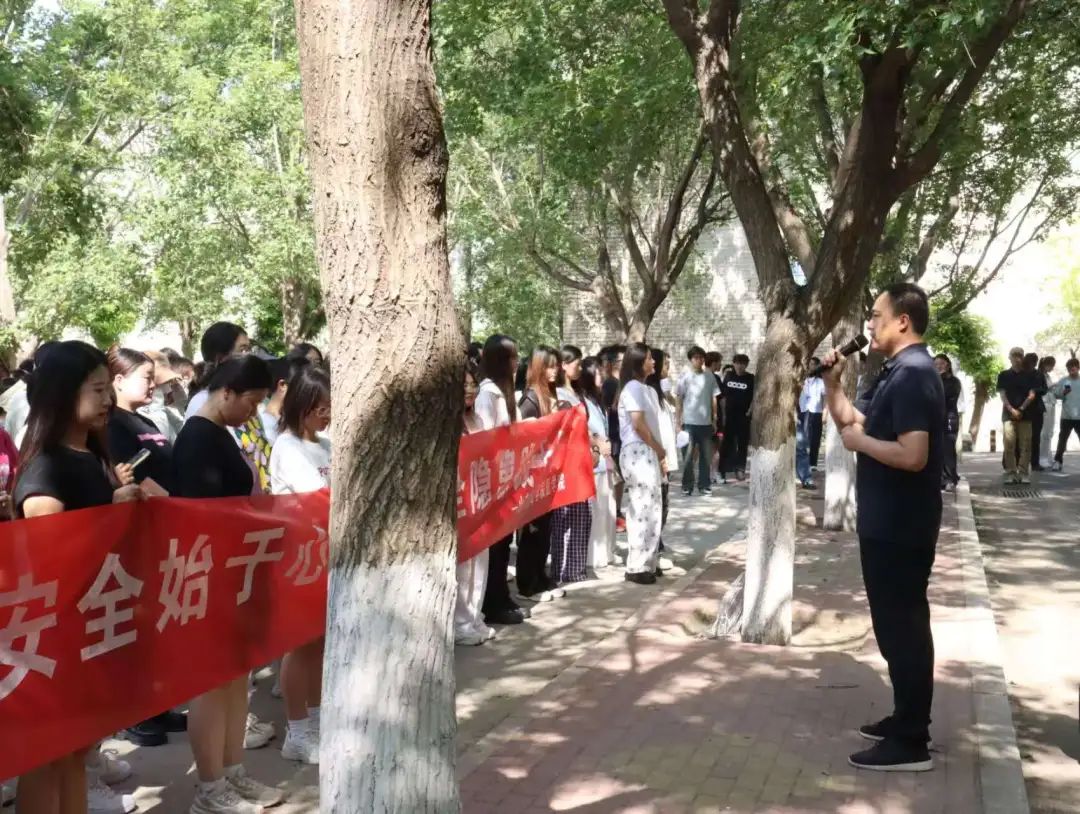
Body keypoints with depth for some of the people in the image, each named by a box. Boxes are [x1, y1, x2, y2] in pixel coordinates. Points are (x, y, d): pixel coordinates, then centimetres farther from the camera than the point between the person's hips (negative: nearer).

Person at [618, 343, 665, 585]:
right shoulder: (633, 387, -11)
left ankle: (643, 563, 20)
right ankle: (638, 567, -2)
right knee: (645, 509, -7)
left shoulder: (647, 389, 16)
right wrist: (658, 448, -7)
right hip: (639, 453, -9)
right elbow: (638, 424, -17)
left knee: (645, 509, 13)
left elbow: (650, 423, 13)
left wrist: (657, 451, 1)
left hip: (646, 453, 9)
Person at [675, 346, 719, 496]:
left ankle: (704, 485, 15)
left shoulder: (710, 376, 4)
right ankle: (687, 486, 9)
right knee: (688, 456, 1)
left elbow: (713, 399, 10)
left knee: (706, 455, 7)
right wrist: (678, 421, -4)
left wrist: (714, 420, 8)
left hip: (706, 422, 3)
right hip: (689, 422, -2)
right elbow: (679, 400, 0)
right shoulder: (685, 377, -2)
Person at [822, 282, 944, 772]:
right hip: (889, 522, 10)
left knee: (902, 626, -3)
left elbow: (913, 456, -29)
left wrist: (860, 441, -16)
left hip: (900, 526, -10)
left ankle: (910, 744, 5)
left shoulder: (913, 375, -20)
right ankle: (906, 721, 29)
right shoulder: (897, 373, 13)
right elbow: (851, 422, 18)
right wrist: (832, 382, 5)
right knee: (899, 623, 17)